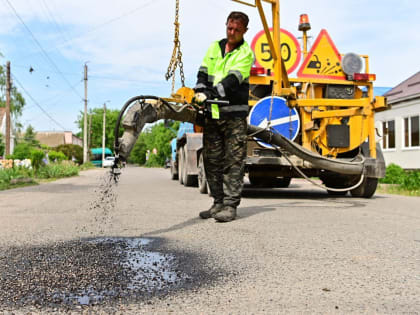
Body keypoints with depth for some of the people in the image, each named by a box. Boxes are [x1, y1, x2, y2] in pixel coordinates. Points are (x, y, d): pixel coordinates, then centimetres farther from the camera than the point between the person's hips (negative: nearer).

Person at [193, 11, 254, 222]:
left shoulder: (246, 53, 0)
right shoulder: (215, 47, 16)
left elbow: (233, 80, -15)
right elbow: (203, 73, 11)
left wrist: (212, 93, -29)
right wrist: (200, 91, -10)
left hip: (235, 113, -5)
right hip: (212, 112, 5)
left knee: (234, 161, -5)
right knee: (212, 160, 7)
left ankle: (230, 206, 0)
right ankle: (218, 203, 17)